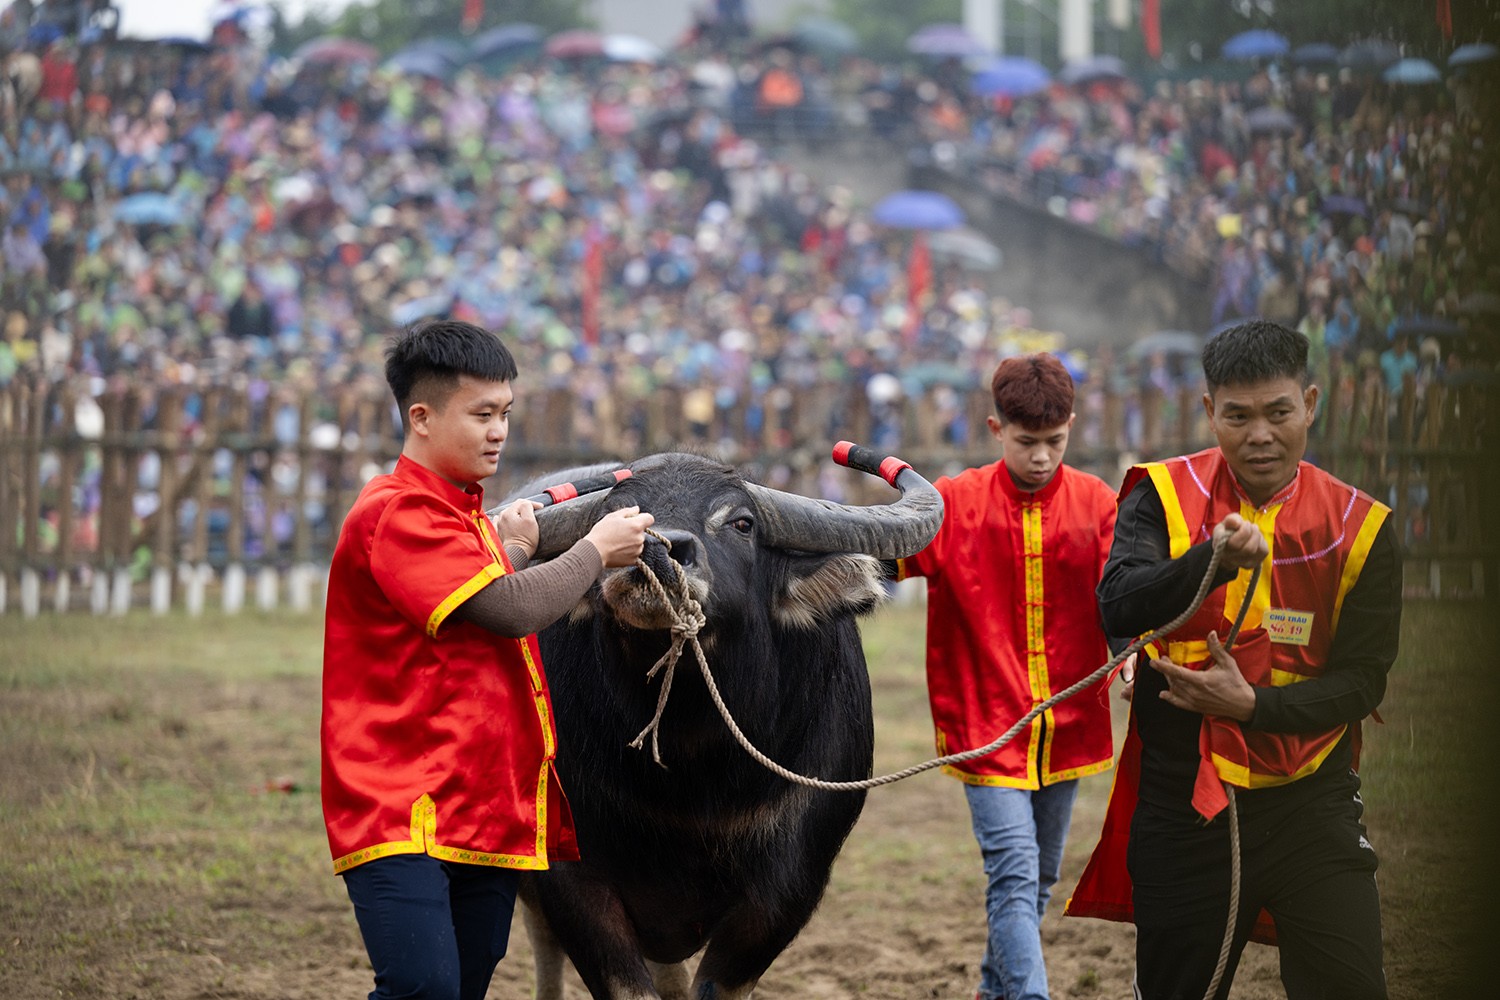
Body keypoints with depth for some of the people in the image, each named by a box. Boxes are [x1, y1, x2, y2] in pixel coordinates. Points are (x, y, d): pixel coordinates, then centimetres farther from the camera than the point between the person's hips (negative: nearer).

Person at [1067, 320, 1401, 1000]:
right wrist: (1213, 558, -36)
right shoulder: (1162, 496, -1)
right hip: (1182, 808, 0)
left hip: (1309, 808, 0)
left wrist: (1251, 705, -15)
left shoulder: (1357, 526, 2)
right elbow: (1118, 610, -18)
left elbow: (1361, 681, 1)